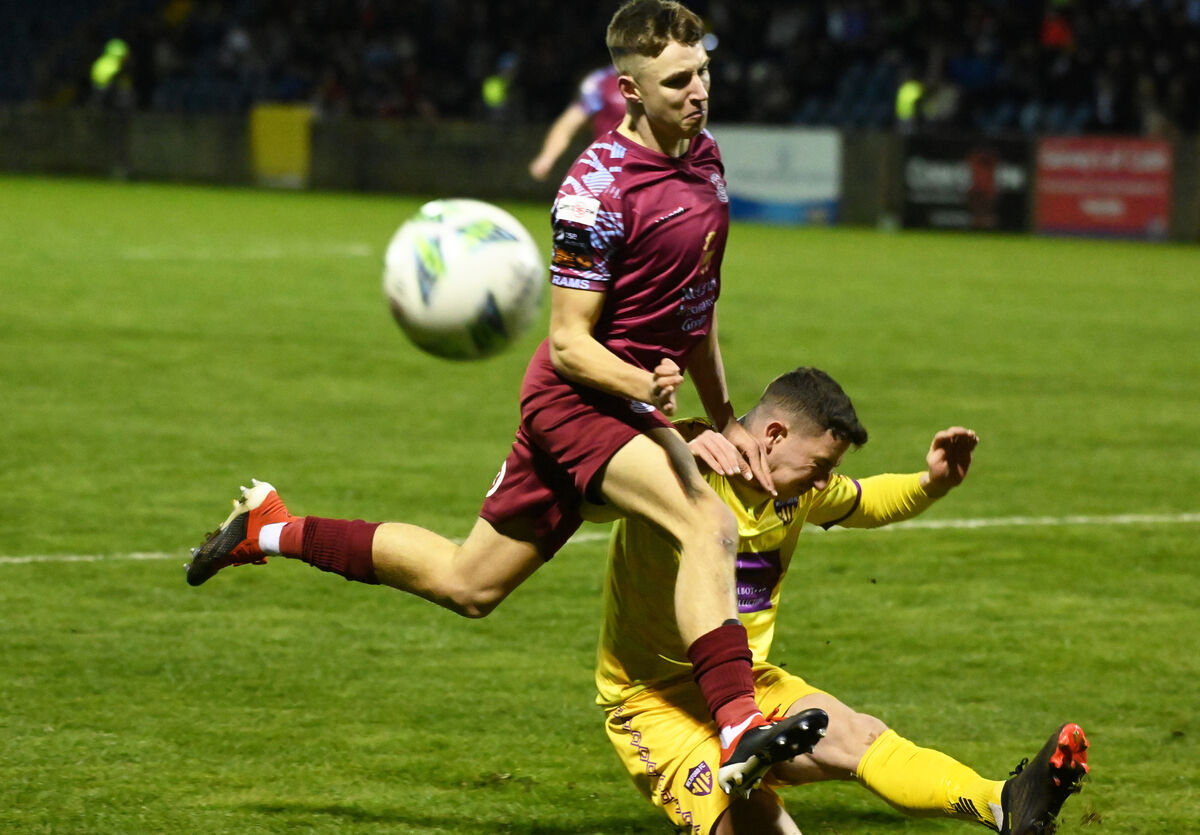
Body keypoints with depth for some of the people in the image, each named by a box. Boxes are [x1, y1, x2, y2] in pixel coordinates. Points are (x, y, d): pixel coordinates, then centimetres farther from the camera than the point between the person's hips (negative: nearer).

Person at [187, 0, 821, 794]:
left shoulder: (703, 155, 7)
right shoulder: (598, 188, -20)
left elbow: (696, 307, 20)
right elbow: (569, 343, -19)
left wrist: (726, 419, 21)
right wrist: (646, 385, -37)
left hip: (629, 402, 8)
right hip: (576, 399, -8)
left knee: (467, 585, 15)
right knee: (708, 524, -30)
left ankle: (272, 528, 28)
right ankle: (740, 729, -38)